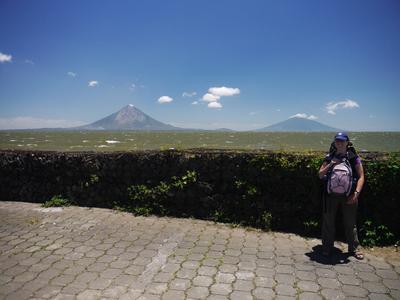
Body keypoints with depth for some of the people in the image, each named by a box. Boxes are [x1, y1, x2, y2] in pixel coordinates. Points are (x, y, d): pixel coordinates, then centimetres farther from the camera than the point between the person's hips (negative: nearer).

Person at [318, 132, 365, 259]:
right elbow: (320, 175, 2)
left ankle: (353, 248, 24)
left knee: (351, 223, 8)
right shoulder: (329, 158, 5)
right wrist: (331, 164, -13)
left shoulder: (354, 158, -1)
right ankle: (327, 247, 21)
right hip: (331, 195, 2)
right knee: (328, 221, 7)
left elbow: (361, 176, -3)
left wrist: (356, 193, -14)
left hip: (348, 196, -1)